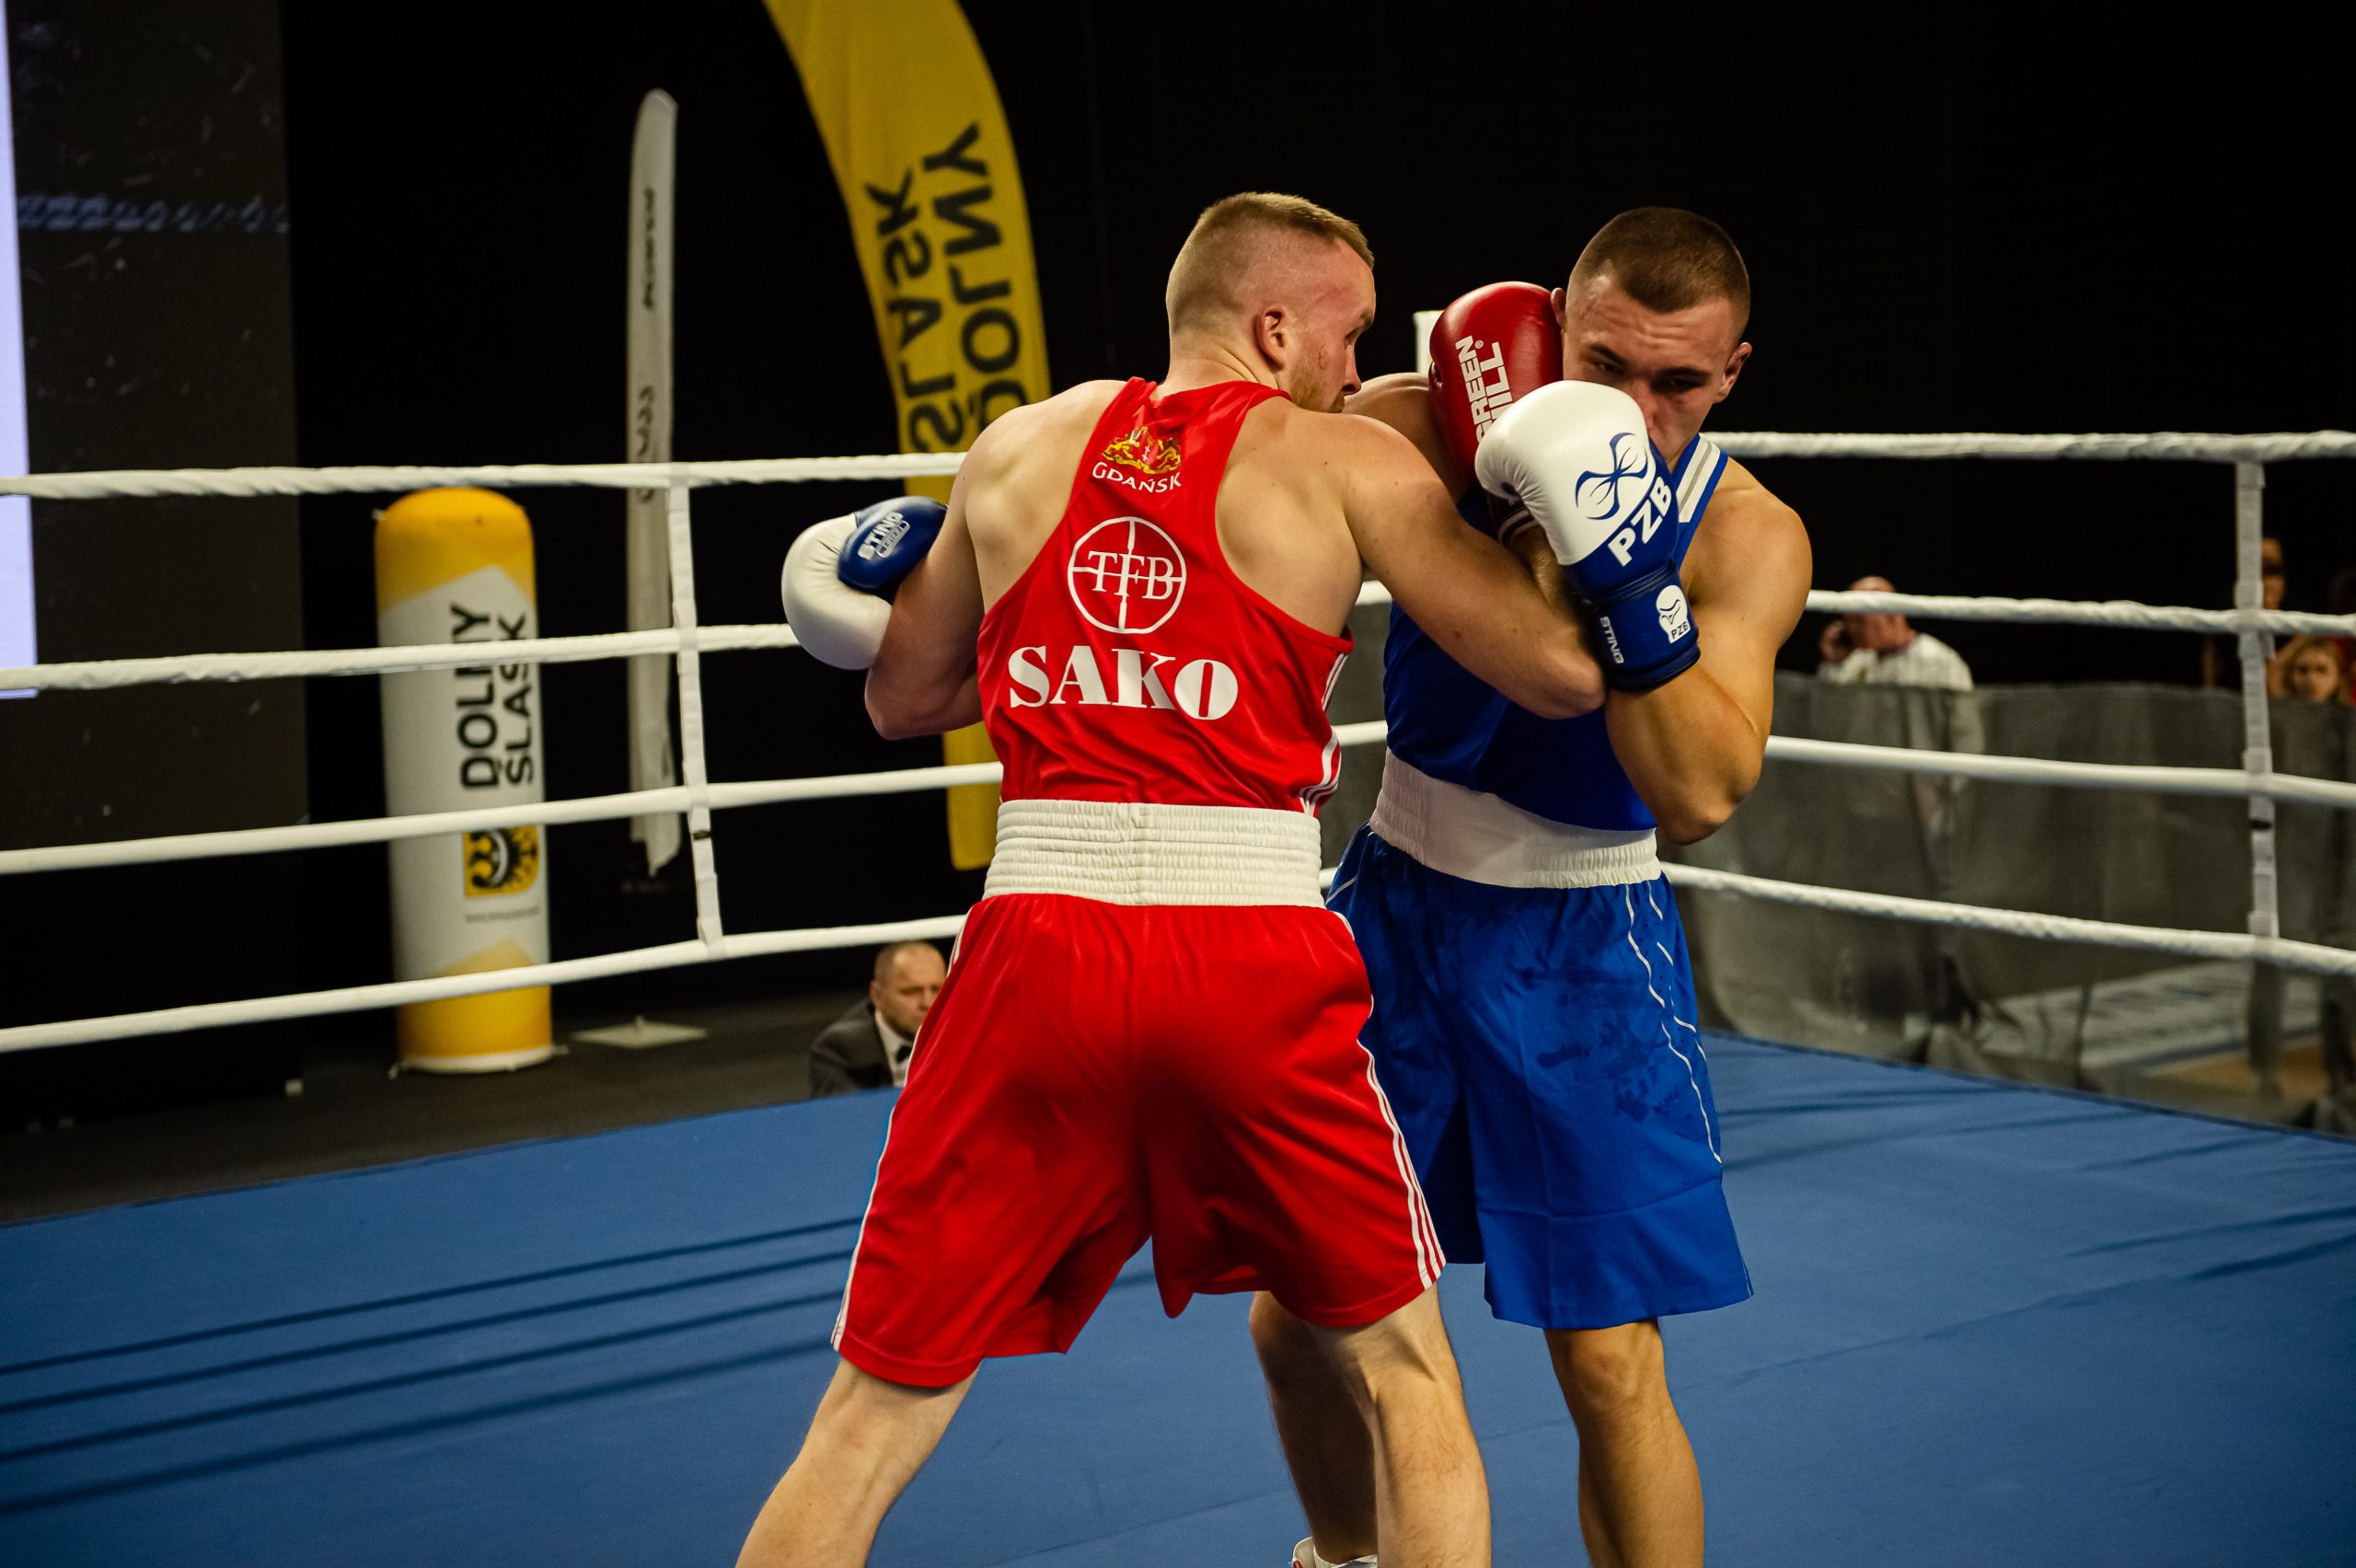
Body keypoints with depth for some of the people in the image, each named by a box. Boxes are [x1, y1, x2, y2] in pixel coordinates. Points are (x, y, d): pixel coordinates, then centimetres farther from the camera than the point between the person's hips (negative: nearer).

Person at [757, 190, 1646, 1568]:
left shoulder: (1015, 450, 15)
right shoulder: (1348, 464, 5)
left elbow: (902, 698, 24)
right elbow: (1565, 674, 5)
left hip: (1039, 947, 2)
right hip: (1255, 956, -2)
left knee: (872, 1422, 11)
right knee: (1403, 1373, 22)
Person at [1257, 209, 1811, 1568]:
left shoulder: (1746, 537, -14)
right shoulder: (1416, 433, -12)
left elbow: (1702, 797, -25)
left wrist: (1632, 589, -37)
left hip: (1582, 948, -2)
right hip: (1399, 899, 2)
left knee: (1611, 1364, -8)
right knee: (1298, 1316, 10)